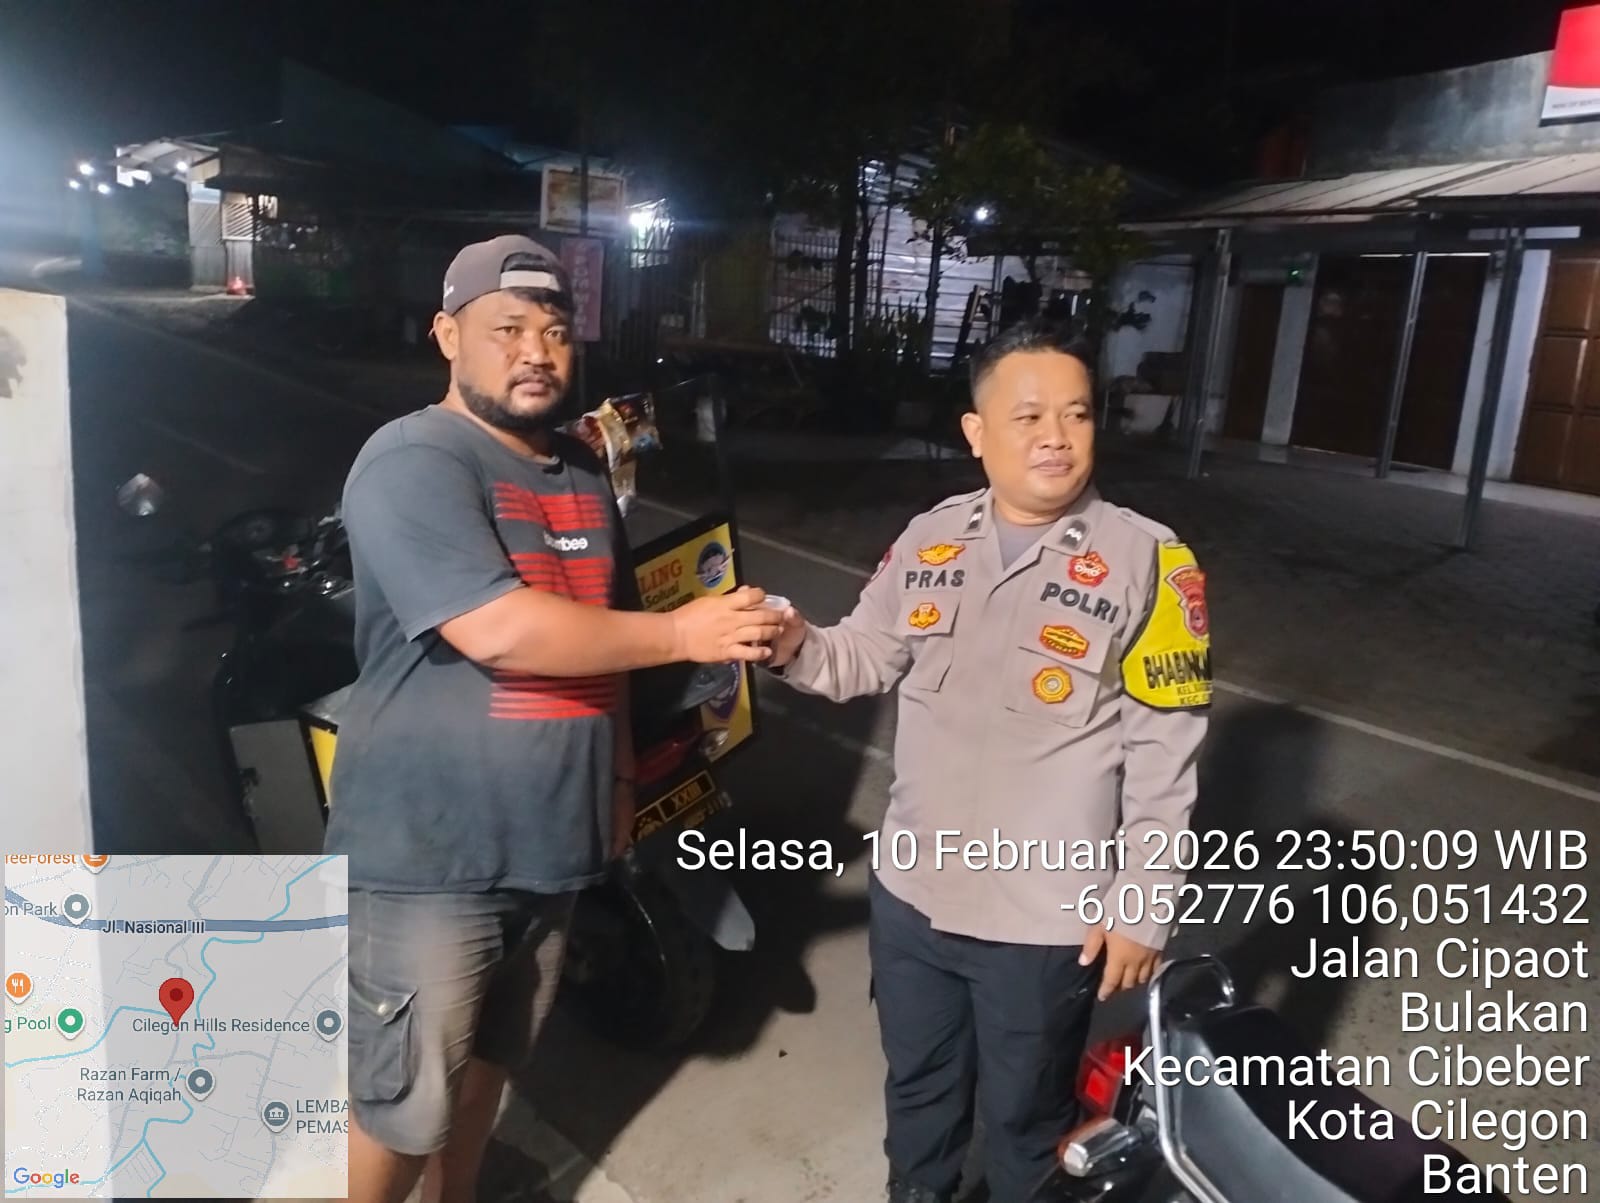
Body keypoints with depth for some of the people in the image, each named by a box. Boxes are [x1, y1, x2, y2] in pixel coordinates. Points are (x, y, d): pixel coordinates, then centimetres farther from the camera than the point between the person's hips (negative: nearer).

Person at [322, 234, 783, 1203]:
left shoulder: (583, 470, 10)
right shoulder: (412, 462, -16)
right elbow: (498, 630, -28)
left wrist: (620, 772, 11)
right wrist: (684, 633, -22)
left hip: (549, 838, 7)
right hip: (429, 852, -7)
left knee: (488, 1062, 22)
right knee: (401, 1103, 5)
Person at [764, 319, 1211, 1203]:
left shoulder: (1149, 561, -14)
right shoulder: (929, 537, -1)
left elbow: (1164, 754, -12)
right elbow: (868, 657, 3)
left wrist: (1143, 903, -10)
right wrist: (797, 647, -19)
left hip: (1049, 919, -4)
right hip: (910, 891, 5)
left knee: (1024, 1119, 21)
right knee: (917, 1086, 28)